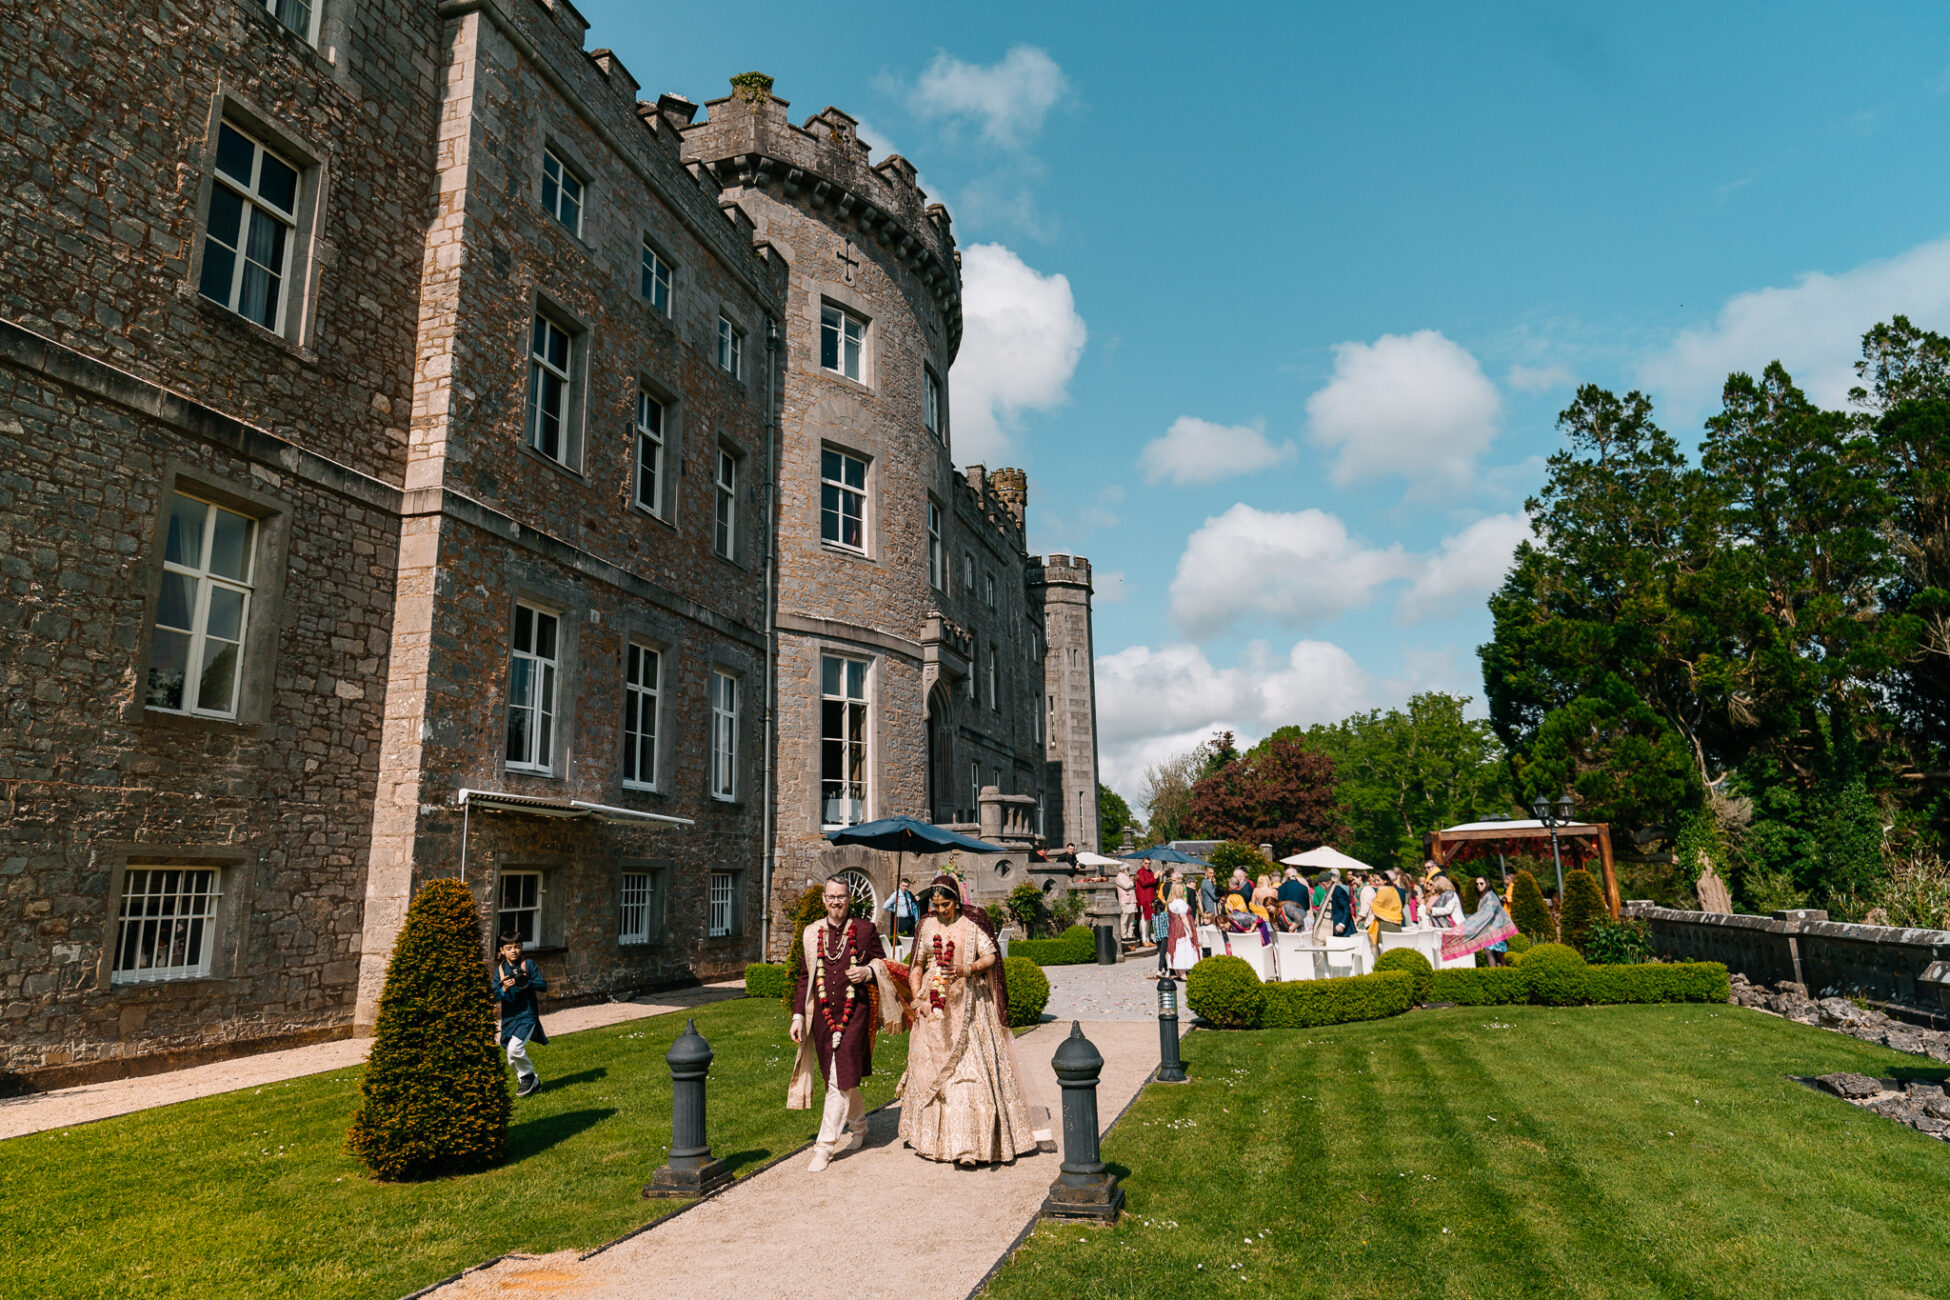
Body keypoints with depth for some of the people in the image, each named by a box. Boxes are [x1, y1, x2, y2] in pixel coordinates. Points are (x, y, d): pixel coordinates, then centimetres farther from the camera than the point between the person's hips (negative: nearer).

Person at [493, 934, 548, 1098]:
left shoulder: (529, 964, -3)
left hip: (528, 1015, -4)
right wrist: (504, 989, -21)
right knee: (512, 1060, 8)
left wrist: (528, 983, -22)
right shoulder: (500, 969, 5)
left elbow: (543, 986, -6)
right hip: (509, 1017, 4)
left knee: (515, 1048, -22)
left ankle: (528, 1076, 2)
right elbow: (496, 996, -1)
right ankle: (532, 1083, 29)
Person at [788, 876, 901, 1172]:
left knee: (841, 1080, -7)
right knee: (838, 1078, 13)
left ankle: (825, 1146, 0)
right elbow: (805, 977, 13)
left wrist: (868, 972, -14)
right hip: (822, 1014, 4)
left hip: (855, 1012, -3)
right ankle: (858, 1125, 37)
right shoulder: (811, 933, 8)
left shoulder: (865, 929, 0)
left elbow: (882, 963, 8)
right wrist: (798, 1015, 7)